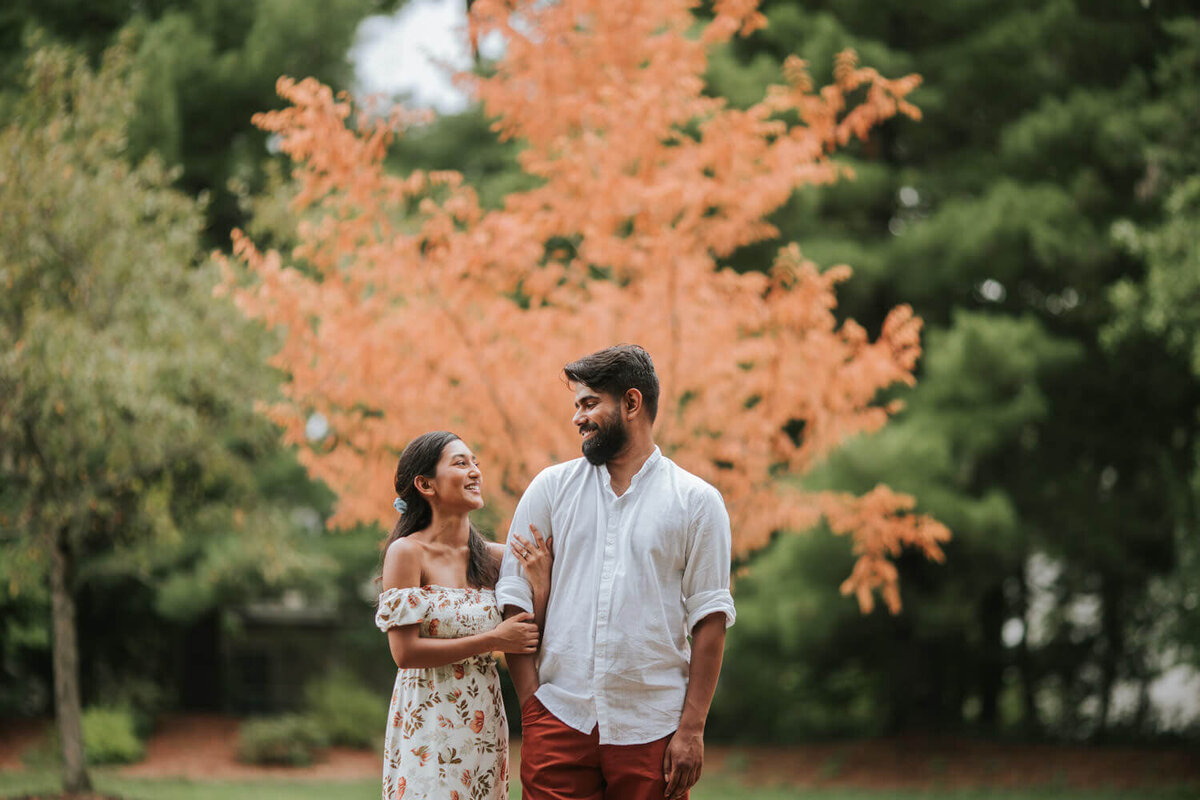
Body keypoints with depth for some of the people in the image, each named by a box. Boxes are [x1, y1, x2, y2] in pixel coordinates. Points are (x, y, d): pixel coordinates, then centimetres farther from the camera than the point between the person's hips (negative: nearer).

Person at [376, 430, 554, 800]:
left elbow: (531, 642, 5)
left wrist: (540, 580, -7)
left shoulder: (493, 558, 7)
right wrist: (492, 640, -13)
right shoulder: (407, 552, -7)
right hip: (428, 724, -5)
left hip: (484, 721, 5)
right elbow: (405, 652, -13)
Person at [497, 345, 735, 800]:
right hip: (558, 719, 2)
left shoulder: (696, 501, 3)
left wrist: (692, 728, -7)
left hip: (651, 728, -1)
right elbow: (514, 594, 8)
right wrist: (530, 701, -2)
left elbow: (709, 617, 0)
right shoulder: (551, 488, 9)